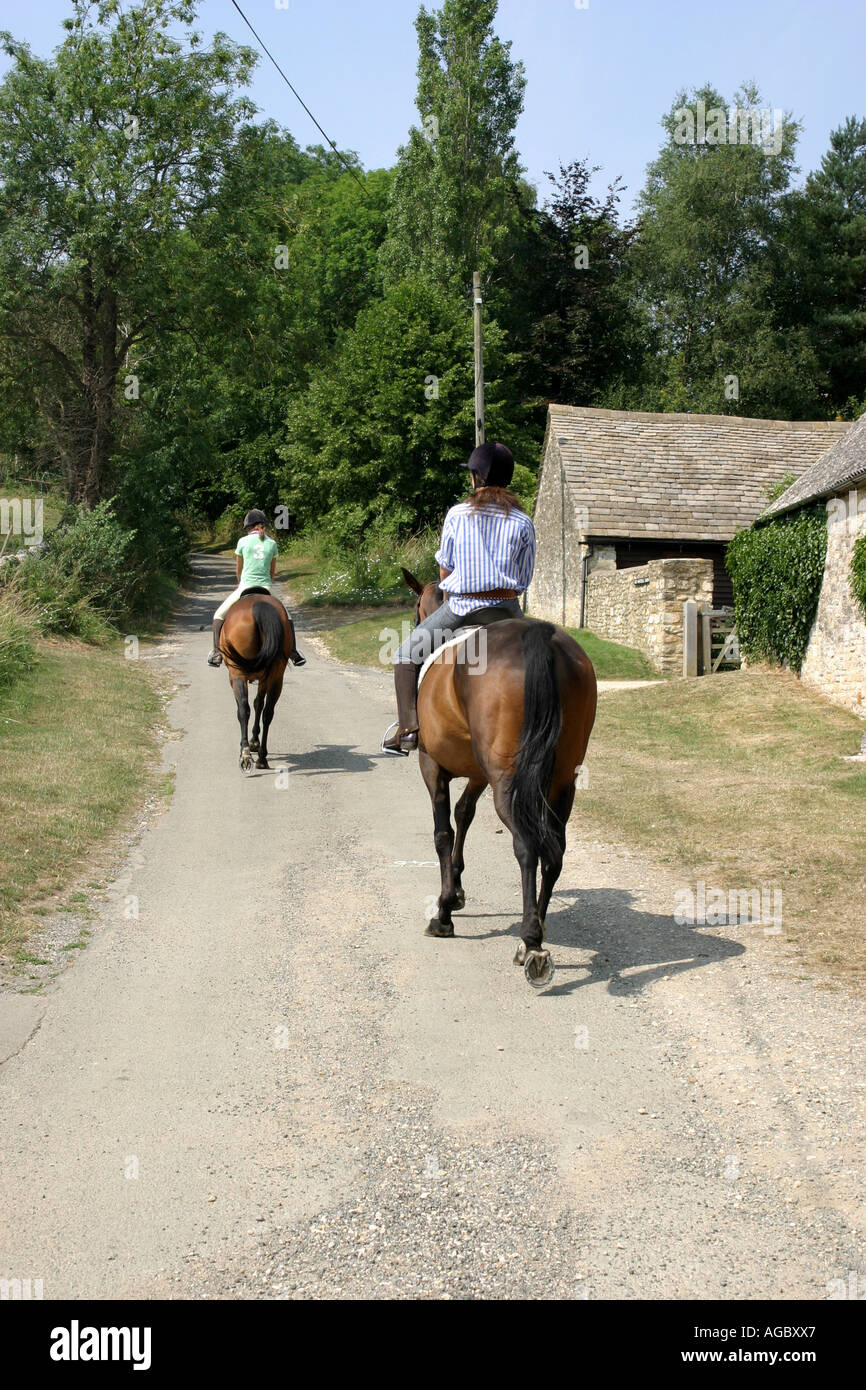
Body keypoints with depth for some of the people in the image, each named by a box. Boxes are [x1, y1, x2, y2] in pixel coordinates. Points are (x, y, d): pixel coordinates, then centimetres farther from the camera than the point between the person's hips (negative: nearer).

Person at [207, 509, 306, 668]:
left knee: (219, 616, 16)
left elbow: (239, 570, 14)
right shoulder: (272, 543, 7)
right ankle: (293, 654, 19)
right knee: (286, 617, 24)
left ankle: (217, 652, 1)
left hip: (245, 588, -2)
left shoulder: (243, 541, 2)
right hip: (266, 589, 2)